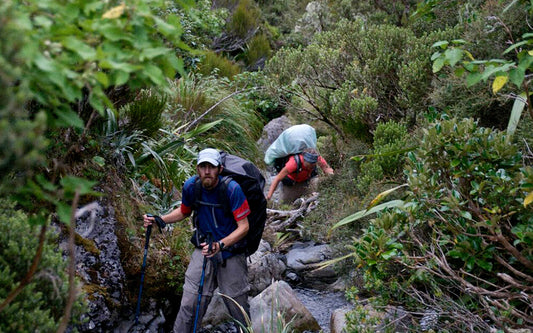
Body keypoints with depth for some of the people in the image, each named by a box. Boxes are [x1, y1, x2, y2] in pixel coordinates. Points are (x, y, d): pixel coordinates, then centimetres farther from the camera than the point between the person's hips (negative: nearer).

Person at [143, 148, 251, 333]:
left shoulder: (232, 189, -21)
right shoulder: (190, 186, -7)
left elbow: (244, 227, -20)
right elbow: (184, 211, 14)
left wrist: (220, 245, -33)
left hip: (231, 252, -3)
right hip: (204, 248, 3)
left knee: (238, 306, 6)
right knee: (189, 303, -1)